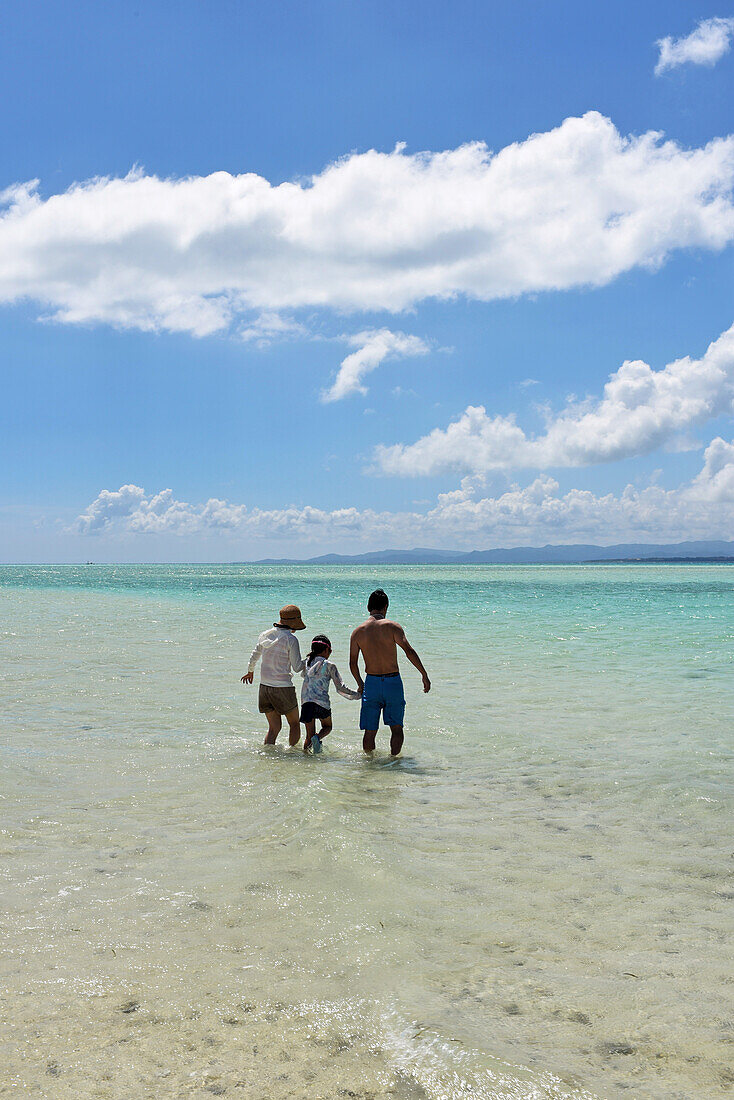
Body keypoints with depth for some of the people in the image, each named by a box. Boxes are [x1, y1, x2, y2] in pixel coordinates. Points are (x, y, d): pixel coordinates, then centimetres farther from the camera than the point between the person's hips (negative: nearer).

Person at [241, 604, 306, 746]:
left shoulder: (265, 635, 4)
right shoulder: (291, 639, -14)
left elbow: (254, 657, 16)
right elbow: (297, 667, -12)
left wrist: (250, 672, 34)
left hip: (265, 686, 6)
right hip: (283, 688, -6)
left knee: (274, 727, 13)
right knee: (294, 724, 13)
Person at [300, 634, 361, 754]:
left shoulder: (307, 662, 10)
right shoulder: (329, 666, -1)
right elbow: (340, 687, -1)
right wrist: (357, 695, 10)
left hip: (306, 702, 3)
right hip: (322, 702, -3)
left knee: (309, 735, 14)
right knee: (327, 726, 22)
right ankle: (318, 737, -9)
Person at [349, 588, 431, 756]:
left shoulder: (358, 632, 2)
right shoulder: (392, 626, -7)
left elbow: (353, 663, 6)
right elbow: (409, 651, -16)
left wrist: (360, 683, 21)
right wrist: (424, 675, -12)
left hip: (371, 682, 2)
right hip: (393, 681, -2)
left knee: (370, 731, 10)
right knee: (396, 728, 10)